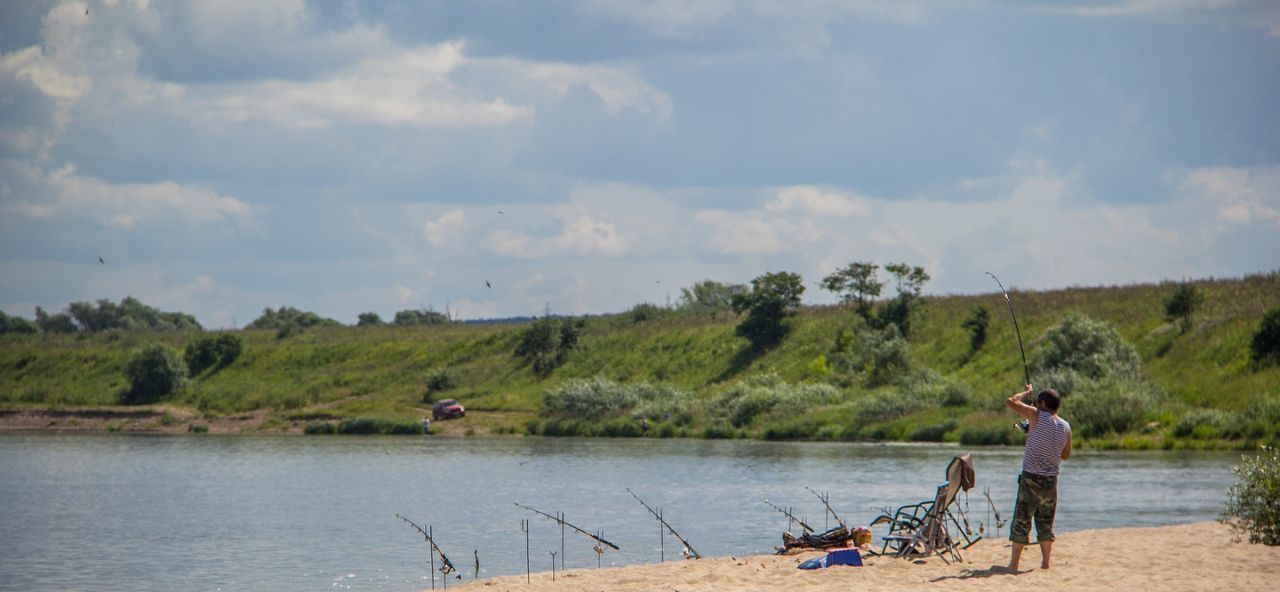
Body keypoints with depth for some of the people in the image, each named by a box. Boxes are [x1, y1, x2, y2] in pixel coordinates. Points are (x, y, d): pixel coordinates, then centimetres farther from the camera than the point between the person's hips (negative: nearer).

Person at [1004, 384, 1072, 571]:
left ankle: (1014, 562, 1)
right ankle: (1045, 562, 8)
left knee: (1021, 522, 0)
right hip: (1051, 480, 5)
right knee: (1045, 523, 12)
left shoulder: (1037, 416, -9)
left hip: (1031, 478, -5)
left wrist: (1026, 392, 9)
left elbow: (1010, 402, -7)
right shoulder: (1065, 427, 6)